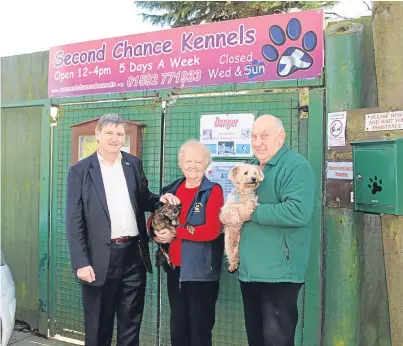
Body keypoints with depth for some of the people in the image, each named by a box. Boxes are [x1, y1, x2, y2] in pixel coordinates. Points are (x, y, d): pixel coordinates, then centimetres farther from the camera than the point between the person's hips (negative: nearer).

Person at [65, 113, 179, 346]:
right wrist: (81, 263, -11)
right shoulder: (80, 170, -3)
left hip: (134, 254, 3)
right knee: (98, 325, 13)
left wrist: (160, 199, -5)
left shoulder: (134, 164, 7)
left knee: (131, 322, 15)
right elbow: (74, 220, -6)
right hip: (100, 257, -3)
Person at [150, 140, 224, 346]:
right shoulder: (171, 190, 9)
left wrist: (175, 232, -18)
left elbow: (212, 230, -18)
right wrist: (157, 232, -10)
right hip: (175, 267, 5)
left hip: (201, 271, -5)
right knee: (177, 325, 17)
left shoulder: (213, 191, -8)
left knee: (200, 327, 8)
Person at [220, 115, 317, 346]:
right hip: (249, 269, 9)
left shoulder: (296, 166, -13)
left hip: (279, 271, -8)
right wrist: (229, 214, 1)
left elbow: (299, 211, -27)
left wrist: (252, 213, -20)